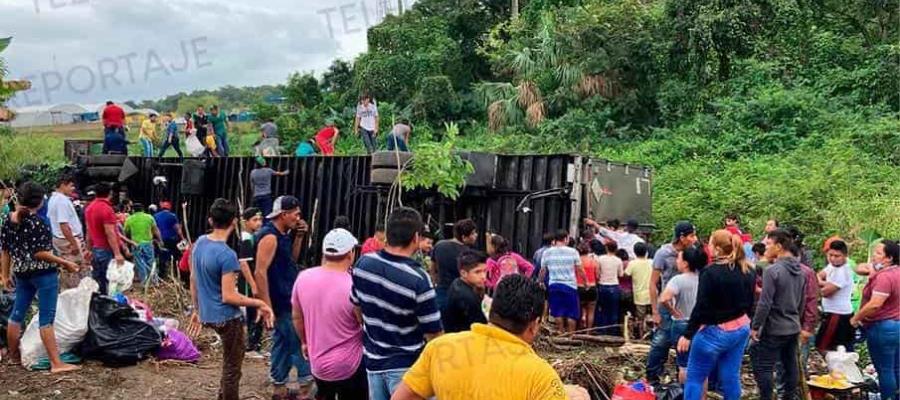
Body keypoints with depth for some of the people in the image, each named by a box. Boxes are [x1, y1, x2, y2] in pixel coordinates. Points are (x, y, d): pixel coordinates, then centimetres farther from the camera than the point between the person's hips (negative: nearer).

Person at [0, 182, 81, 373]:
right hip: (43, 273, -7)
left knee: (17, 314, 17)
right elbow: (39, 253, -19)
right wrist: (65, 263, -14)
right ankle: (56, 363, -3)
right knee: (46, 318, -6)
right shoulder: (35, 221, -18)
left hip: (21, 273, 7)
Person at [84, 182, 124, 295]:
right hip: (107, 251, -9)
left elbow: (89, 231, 17)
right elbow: (110, 233, -21)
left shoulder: (89, 208, 10)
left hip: (96, 249, 9)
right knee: (111, 283, -5)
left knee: (97, 281, 12)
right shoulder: (106, 208, -16)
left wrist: (89, 249, 24)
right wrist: (117, 253, -22)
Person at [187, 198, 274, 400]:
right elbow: (228, 296, -25)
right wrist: (259, 303, -16)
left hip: (207, 314, 8)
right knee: (232, 368, 7)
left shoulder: (199, 243, 0)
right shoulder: (227, 255, -25)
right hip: (226, 317, -8)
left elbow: (193, 280, 10)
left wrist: (197, 310, 20)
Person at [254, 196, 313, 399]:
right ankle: (306, 382, 5)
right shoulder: (269, 236, -19)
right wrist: (266, 305, -24)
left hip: (289, 298, 10)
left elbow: (292, 259, 20)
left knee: (283, 342, 14)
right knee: (300, 342, -4)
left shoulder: (283, 235, 9)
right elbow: (260, 272, -22)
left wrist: (299, 237, 6)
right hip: (281, 301, -10)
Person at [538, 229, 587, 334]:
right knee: (572, 313, 6)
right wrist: (586, 281, 11)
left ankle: (561, 333, 16)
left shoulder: (547, 252, 3)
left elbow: (542, 271, 8)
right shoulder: (573, 252, -4)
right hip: (570, 285, -3)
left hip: (553, 285, 3)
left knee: (558, 312, 11)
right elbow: (580, 270, -2)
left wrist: (539, 282, 22)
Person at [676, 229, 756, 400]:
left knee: (694, 377, 3)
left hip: (715, 332, -7)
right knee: (731, 377, 13)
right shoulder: (748, 271, 4)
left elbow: (701, 307, -19)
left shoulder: (711, 272, -19)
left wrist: (687, 334, -13)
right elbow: (750, 302, 13)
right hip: (740, 330, 7)